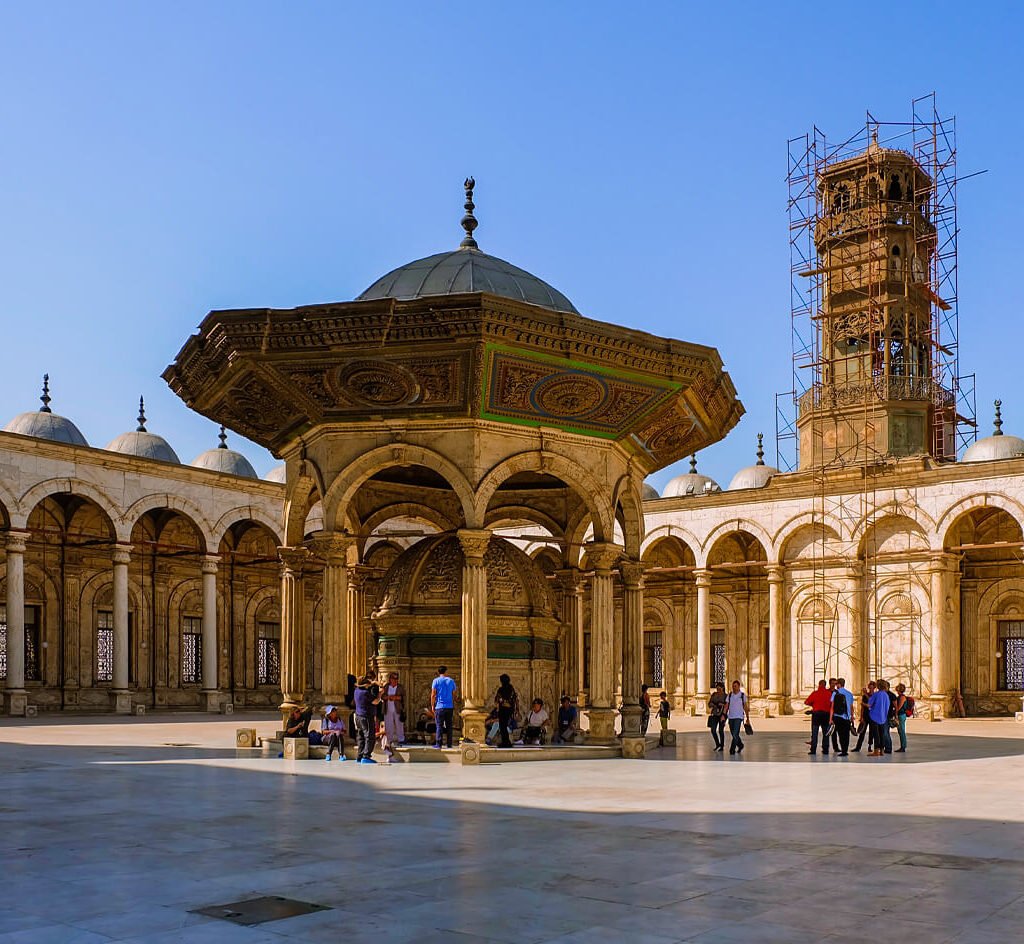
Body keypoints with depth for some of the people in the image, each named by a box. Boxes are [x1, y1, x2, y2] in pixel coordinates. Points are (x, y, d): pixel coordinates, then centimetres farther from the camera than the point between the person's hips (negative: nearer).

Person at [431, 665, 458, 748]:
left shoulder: (436, 681, 0)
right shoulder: (451, 681, 8)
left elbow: (433, 695, -3)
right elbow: (454, 695, 10)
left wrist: (432, 705, 4)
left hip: (440, 707, -3)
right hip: (450, 707, 3)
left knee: (439, 725, -2)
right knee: (449, 726, 8)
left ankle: (438, 744, -8)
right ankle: (449, 744, 7)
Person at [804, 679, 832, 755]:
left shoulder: (815, 693, -7)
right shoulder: (829, 693, -2)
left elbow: (806, 702, -6)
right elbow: (832, 704, -2)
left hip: (816, 713, -2)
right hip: (826, 714, 2)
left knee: (814, 733, 2)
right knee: (825, 733, 11)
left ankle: (813, 750, -2)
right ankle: (825, 749, 11)